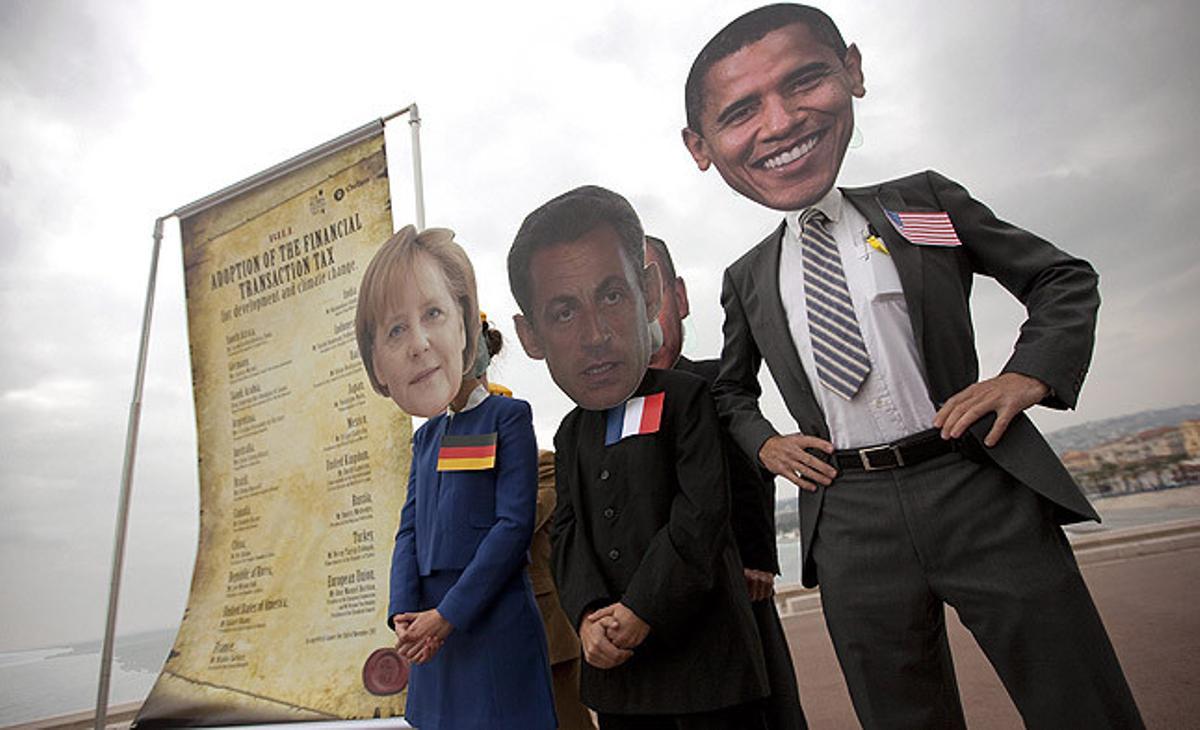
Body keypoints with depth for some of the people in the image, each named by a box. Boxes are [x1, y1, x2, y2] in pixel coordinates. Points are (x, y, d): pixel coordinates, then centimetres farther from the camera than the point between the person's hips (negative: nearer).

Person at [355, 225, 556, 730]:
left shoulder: (507, 418, -11)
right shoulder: (425, 438, 9)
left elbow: (515, 526, -16)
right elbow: (410, 530, 9)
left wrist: (448, 614, -15)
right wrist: (405, 613, -5)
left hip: (496, 623, -6)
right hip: (434, 629, 6)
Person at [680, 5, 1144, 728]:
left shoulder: (925, 202, 3)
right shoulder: (747, 280, 8)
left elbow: (1066, 278, 12)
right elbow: (731, 389, 24)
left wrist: (1029, 376, -4)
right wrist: (765, 442, 5)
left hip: (983, 489, -1)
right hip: (850, 523, 2)